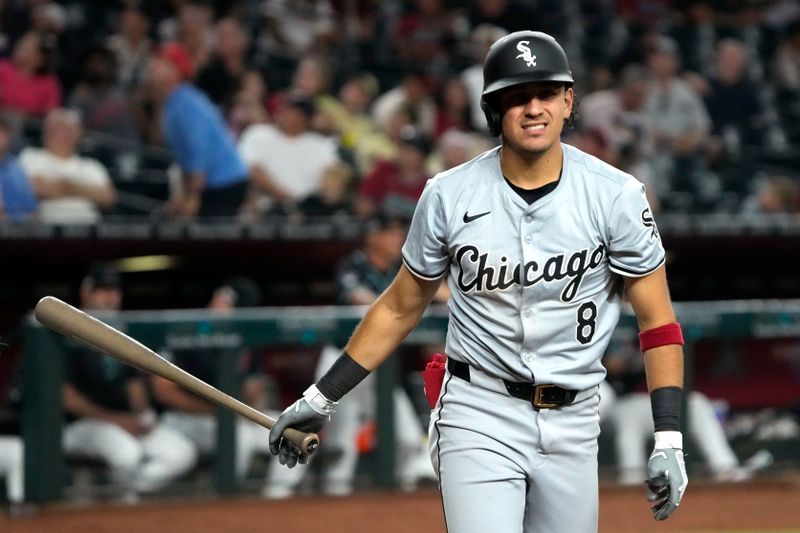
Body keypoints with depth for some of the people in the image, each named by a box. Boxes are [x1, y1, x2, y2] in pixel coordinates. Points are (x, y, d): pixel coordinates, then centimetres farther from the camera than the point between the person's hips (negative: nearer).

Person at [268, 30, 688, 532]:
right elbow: (400, 308, 10)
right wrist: (323, 397, 9)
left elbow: (658, 321, -2)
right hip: (480, 416, -1)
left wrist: (669, 440, -11)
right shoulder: (449, 196, -4)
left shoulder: (616, 196, -6)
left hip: (572, 423, 1)